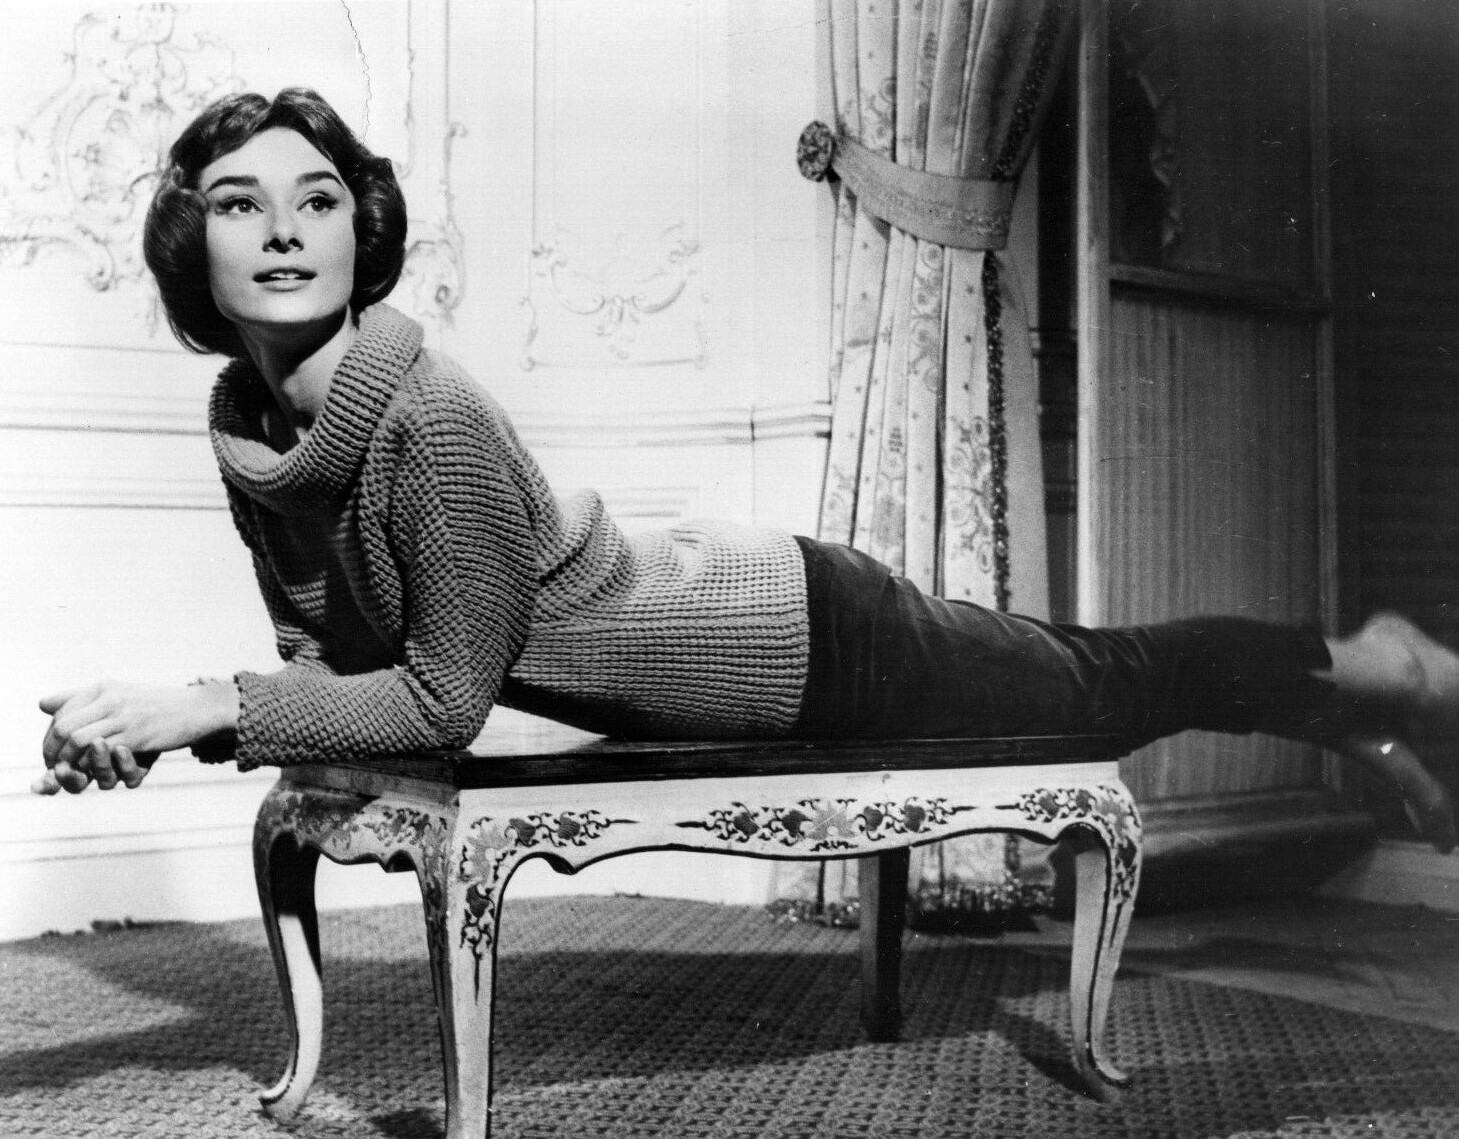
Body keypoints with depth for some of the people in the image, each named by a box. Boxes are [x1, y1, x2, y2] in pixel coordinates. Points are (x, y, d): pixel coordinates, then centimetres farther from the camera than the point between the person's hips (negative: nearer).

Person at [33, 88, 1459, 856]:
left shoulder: (431, 417, -31)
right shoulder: (239, 421, -7)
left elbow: (446, 698, -26)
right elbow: (329, 651, 1)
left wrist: (206, 703, -26)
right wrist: (150, 723, -14)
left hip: (799, 635, -7)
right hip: (715, 637, 7)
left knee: (1112, 683, 11)